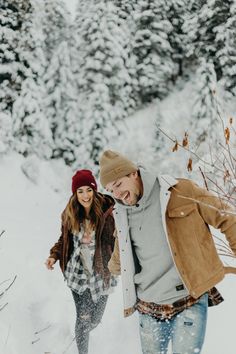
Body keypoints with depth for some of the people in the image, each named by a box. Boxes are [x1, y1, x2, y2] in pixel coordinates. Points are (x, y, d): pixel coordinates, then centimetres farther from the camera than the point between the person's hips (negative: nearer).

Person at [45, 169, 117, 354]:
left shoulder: (107, 211, -16)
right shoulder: (70, 214, -2)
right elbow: (64, 240, 11)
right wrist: (54, 256, -3)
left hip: (101, 274, -1)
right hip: (78, 274, 1)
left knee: (95, 318, 15)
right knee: (83, 317, -4)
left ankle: (84, 333, 49)